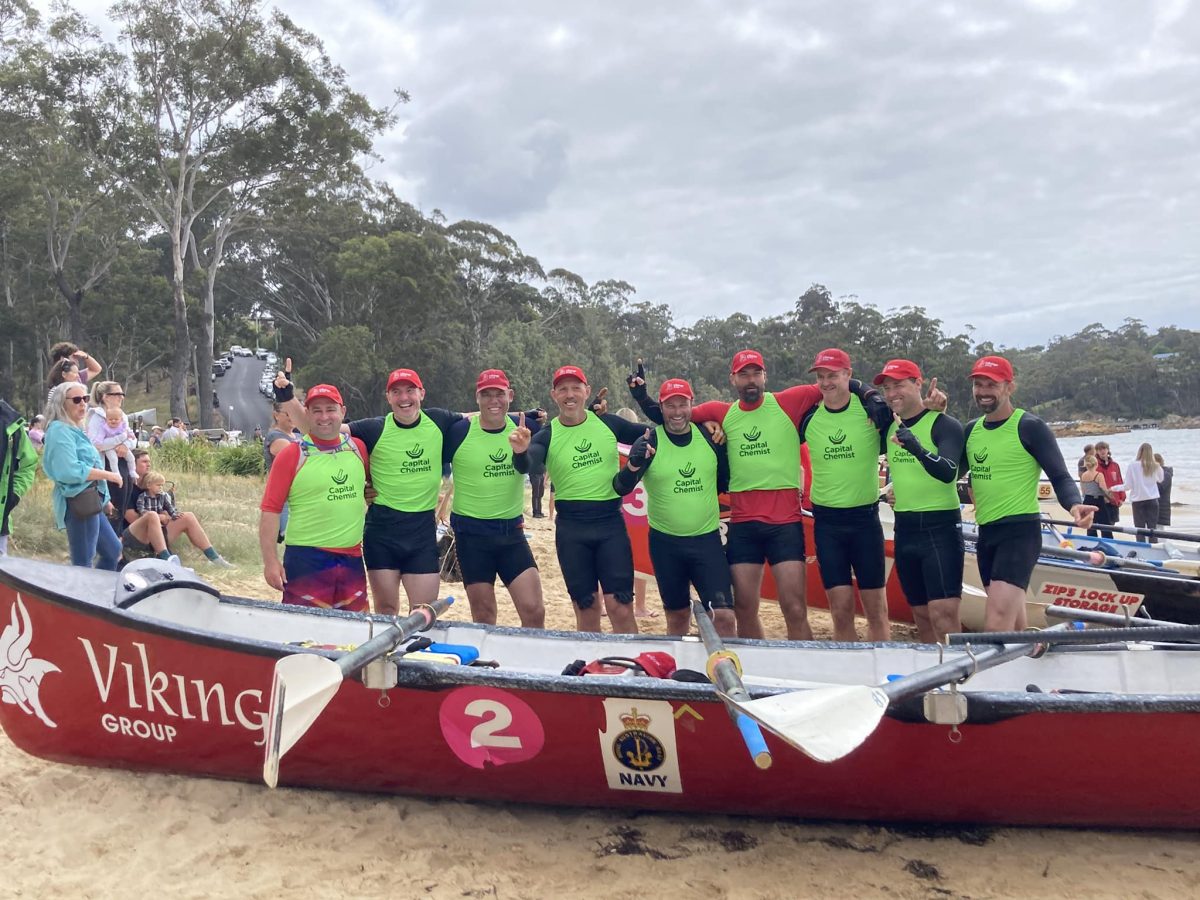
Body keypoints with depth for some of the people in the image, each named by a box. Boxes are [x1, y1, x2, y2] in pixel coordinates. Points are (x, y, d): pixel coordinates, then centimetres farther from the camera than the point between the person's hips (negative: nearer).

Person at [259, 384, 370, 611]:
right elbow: (270, 510, -6)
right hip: (306, 560, -4)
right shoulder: (292, 455, -4)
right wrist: (271, 561, -10)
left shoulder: (358, 448, 9)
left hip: (352, 558, 5)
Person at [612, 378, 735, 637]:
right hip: (665, 543, -1)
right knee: (677, 616, 13)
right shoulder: (648, 443, -7)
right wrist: (633, 465, -34)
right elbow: (621, 489, -16)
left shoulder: (710, 437, 0)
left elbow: (725, 481, 14)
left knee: (724, 615, -9)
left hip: (707, 540, 1)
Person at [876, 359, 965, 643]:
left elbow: (948, 472, -25)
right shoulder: (889, 426, 9)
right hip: (904, 530, 7)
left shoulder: (945, 425, -9)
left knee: (943, 614, -13)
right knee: (921, 614, 12)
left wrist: (916, 447, -41)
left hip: (941, 527, -6)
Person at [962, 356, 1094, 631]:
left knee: (996, 626, -18)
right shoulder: (972, 429, 12)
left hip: (1020, 531, -7)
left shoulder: (1030, 427, -7)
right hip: (986, 532, 7)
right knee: (1011, 622, 19)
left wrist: (1075, 505, -32)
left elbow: (1060, 477, -9)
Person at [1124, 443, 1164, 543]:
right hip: (1152, 500, 2)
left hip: (1138, 500, -1)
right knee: (1152, 528, 7)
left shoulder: (1133, 465, -11)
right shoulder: (1155, 466, -5)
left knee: (1140, 528, 5)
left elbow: (1128, 486, -8)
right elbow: (1160, 479, 14)